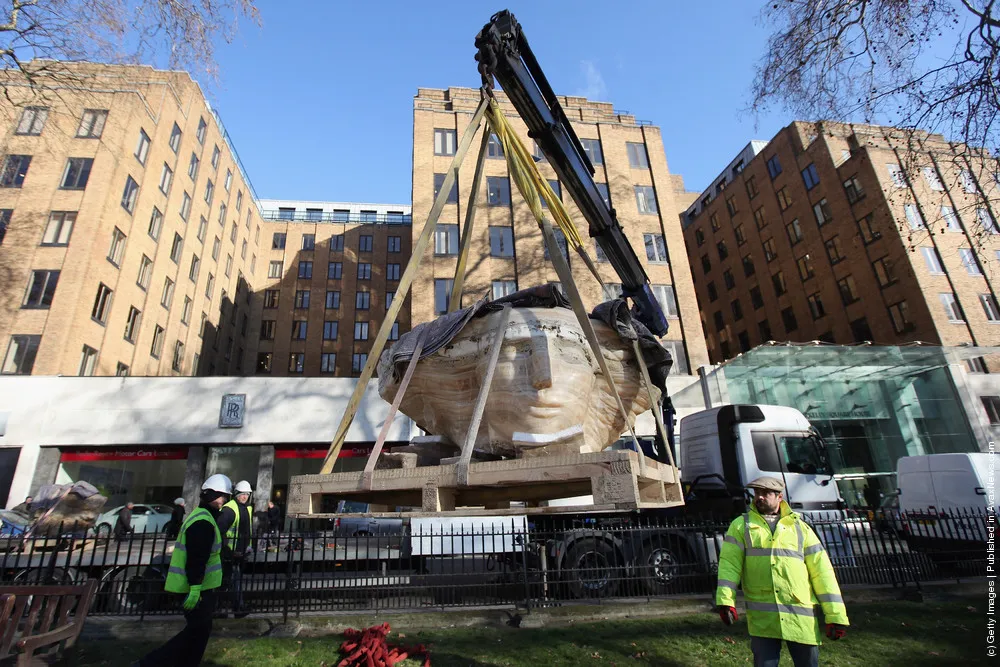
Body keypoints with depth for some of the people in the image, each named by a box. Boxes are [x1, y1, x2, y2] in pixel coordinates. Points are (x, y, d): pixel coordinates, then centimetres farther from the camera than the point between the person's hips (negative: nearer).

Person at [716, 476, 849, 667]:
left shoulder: (800, 527, 10)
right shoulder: (741, 525, 6)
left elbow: (821, 570, 6)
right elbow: (729, 563, -2)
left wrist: (836, 615, 0)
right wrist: (726, 600, -13)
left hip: (801, 615, 1)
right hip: (762, 616, -1)